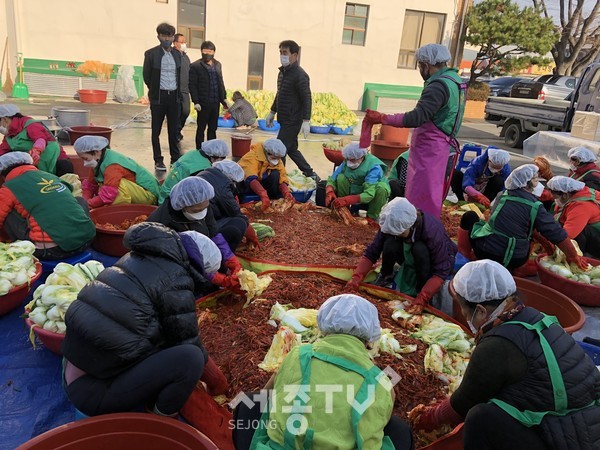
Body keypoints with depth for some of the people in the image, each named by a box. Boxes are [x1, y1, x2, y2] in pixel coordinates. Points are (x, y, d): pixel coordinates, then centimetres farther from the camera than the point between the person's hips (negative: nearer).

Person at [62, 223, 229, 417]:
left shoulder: (138, 257, 11)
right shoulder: (175, 282, -14)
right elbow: (187, 341, -5)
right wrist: (214, 376, 13)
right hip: (95, 393, -9)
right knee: (190, 357, -18)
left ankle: (153, 403, 13)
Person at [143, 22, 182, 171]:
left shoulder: (177, 54, 9)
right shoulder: (151, 54, -3)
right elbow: (146, 76, 3)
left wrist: (178, 93, 10)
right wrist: (155, 91, 8)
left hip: (174, 96, 3)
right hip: (159, 97, -3)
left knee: (174, 130, 8)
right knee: (156, 130, 2)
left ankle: (175, 159, 16)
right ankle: (158, 160, 10)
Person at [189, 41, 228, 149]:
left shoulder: (217, 64, 12)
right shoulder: (195, 66, -5)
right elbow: (192, 85, -8)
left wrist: (223, 98, 12)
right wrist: (196, 102, -15)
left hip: (215, 103, 5)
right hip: (203, 103, -5)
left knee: (213, 129, 12)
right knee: (201, 129, 4)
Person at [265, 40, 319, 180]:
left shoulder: (299, 75, -15)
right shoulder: (282, 72, 12)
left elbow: (307, 98, -18)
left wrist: (306, 121, -24)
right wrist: (272, 112, 24)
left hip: (293, 121, -9)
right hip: (284, 119, 9)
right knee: (291, 149, 16)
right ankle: (310, 174, 27)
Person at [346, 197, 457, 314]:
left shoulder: (433, 231, -36)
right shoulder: (392, 225, -25)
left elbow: (441, 271, -34)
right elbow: (371, 252, -21)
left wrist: (421, 299, -42)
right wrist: (356, 278, -35)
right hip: (410, 258, 3)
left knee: (419, 249, -36)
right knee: (390, 244, -28)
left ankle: (421, 290, -16)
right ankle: (386, 276, 1)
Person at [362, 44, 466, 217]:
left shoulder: (439, 85, -18)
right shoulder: (454, 80, 13)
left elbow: (417, 117, -27)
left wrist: (381, 118, -24)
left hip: (429, 150, -10)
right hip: (442, 146, 10)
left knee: (422, 198, -5)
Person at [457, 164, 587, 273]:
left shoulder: (503, 196, 4)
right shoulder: (535, 206, -8)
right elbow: (556, 234, -6)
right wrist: (573, 257, 8)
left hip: (485, 252, 1)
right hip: (514, 262, -1)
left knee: (469, 216, 21)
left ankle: (464, 254, 12)